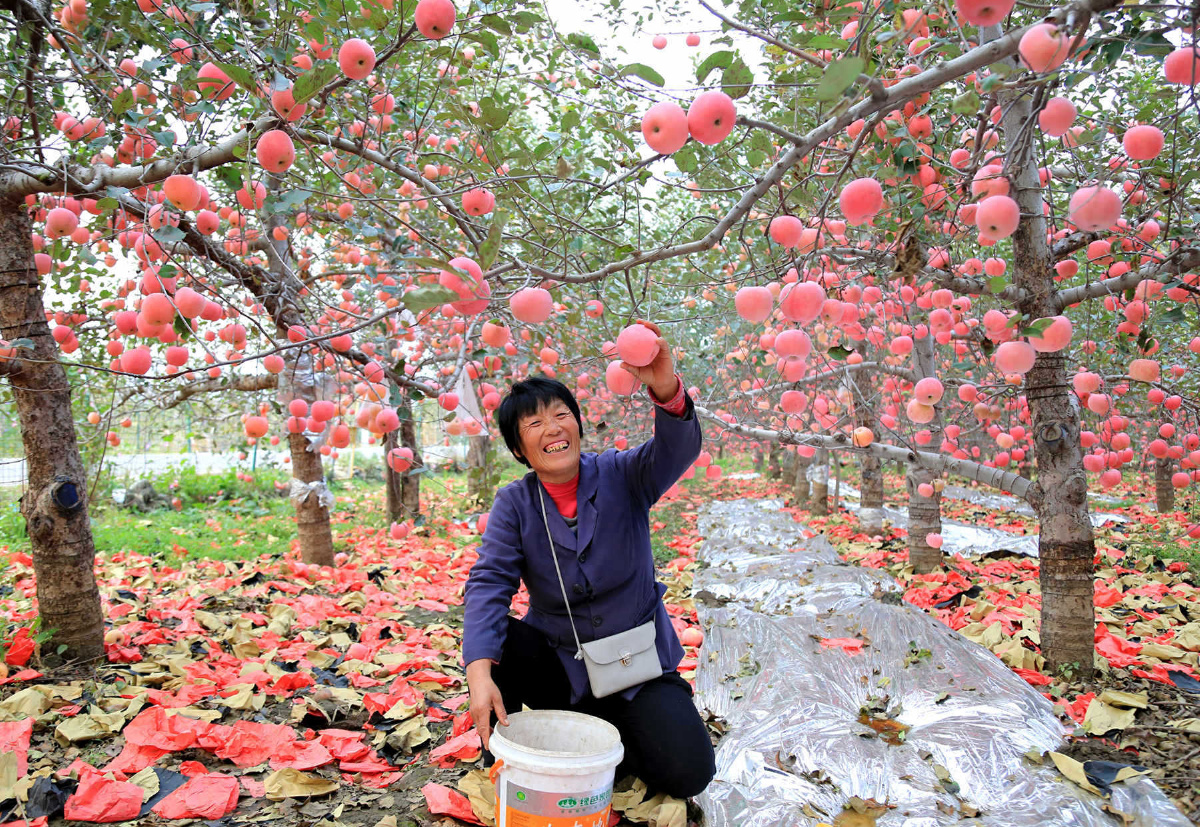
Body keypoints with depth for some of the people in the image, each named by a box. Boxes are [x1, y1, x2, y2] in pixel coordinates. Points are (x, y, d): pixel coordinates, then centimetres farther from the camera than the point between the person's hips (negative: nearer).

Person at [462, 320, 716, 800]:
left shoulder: (621, 476, -8)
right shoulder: (514, 504, -5)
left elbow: (676, 452, -27)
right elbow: (488, 583, -16)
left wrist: (667, 392, -51)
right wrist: (480, 673, -33)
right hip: (557, 666, 0)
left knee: (687, 773, -17)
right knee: (492, 640, -28)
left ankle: (605, 745, 14)